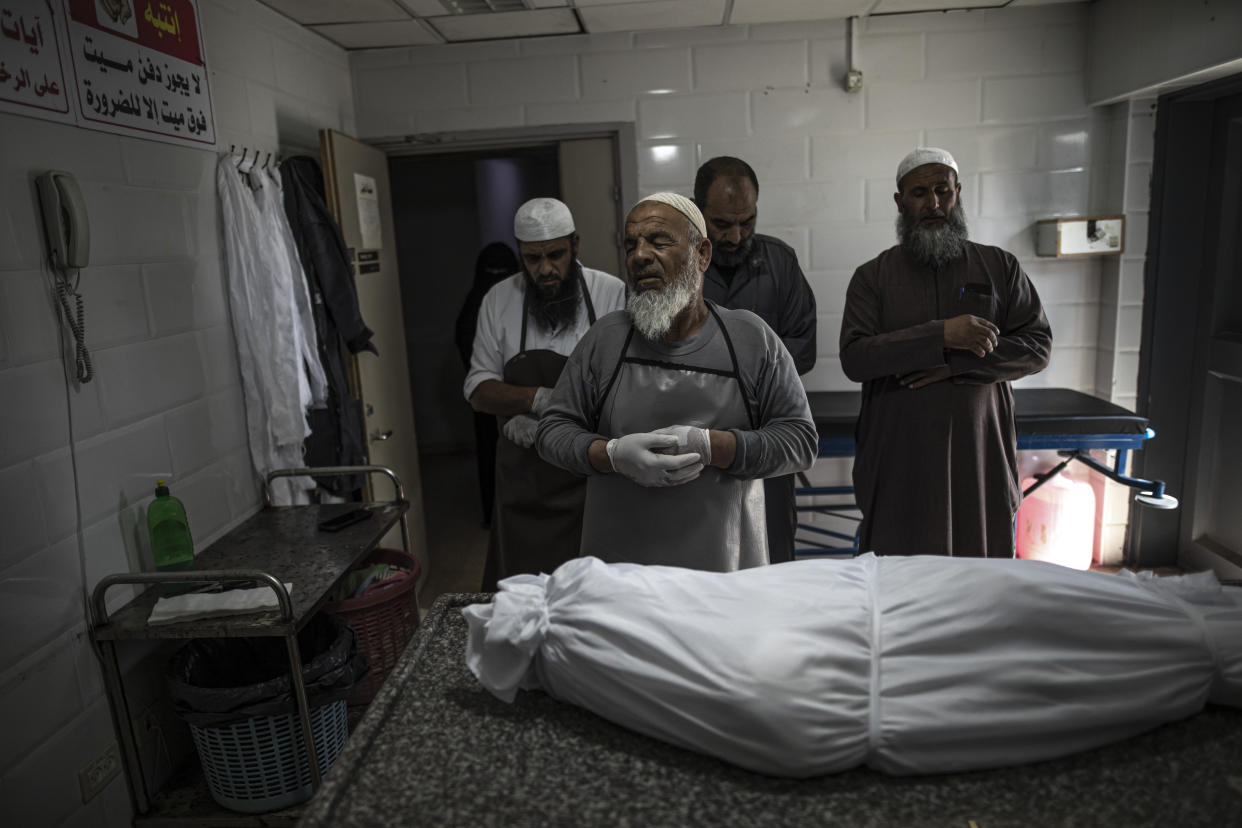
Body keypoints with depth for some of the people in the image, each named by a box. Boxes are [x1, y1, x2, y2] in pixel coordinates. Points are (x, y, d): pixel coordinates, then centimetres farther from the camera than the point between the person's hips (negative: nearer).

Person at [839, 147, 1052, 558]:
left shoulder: (1000, 267, 9)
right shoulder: (872, 277, 5)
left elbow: (1038, 347, 2)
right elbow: (854, 358, -9)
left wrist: (955, 364, -12)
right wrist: (941, 335, -19)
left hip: (980, 459, 1)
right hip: (898, 461, -1)